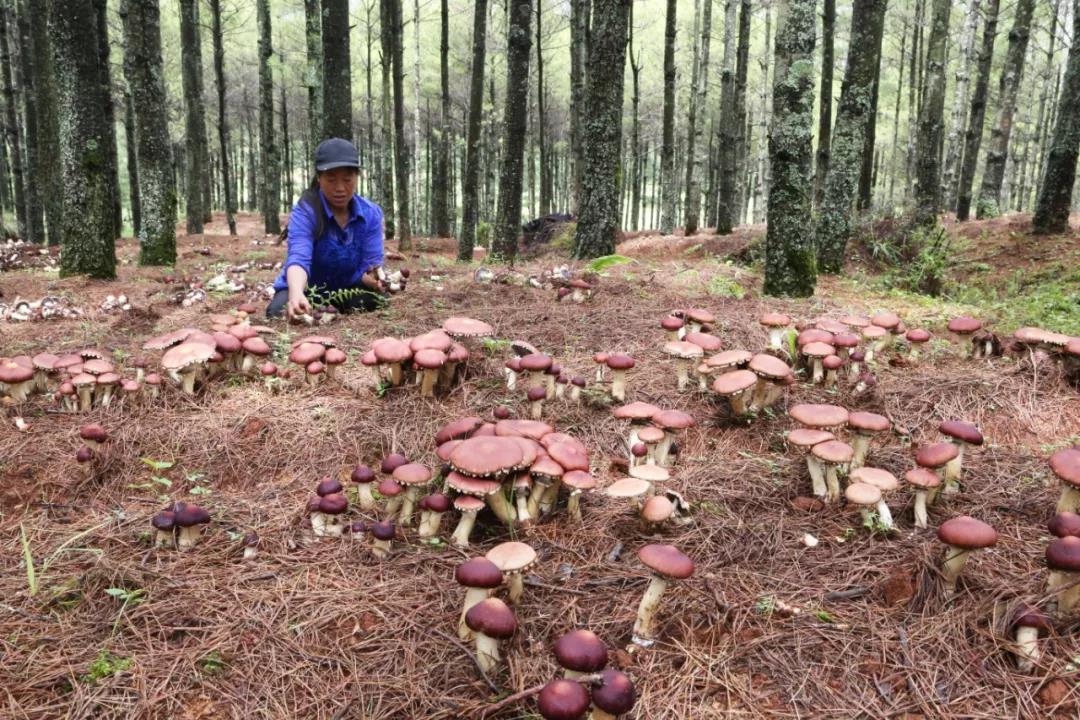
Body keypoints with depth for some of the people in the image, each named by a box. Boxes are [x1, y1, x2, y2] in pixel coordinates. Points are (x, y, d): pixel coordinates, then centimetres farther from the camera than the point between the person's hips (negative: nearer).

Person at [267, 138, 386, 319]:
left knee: (377, 300, -29)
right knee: (281, 311, -33)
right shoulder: (305, 211, -24)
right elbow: (298, 258, -40)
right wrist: (296, 295, -63)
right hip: (306, 290, -2)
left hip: (346, 291, 2)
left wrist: (374, 279, -44)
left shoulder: (371, 213, -13)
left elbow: (370, 265, -17)